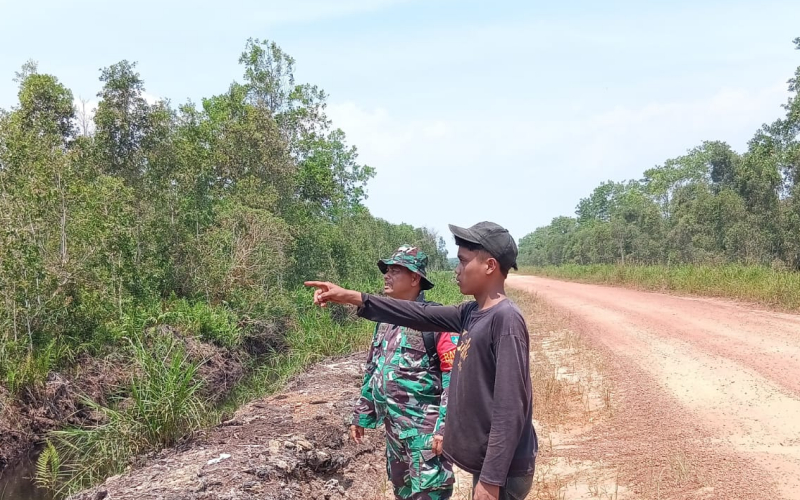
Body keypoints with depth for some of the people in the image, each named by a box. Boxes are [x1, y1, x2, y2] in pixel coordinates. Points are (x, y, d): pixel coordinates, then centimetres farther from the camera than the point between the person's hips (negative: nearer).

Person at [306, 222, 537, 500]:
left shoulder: (505, 319, -20)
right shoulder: (472, 313, 6)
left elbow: (510, 406, -23)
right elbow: (421, 315, 11)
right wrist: (353, 298, 8)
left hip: (502, 470, -8)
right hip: (486, 462, 8)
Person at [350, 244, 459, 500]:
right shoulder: (385, 319, 11)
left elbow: (453, 376, -18)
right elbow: (373, 370, 18)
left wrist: (444, 427, -22)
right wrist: (361, 415, 18)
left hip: (425, 428, -8)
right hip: (393, 426, 8)